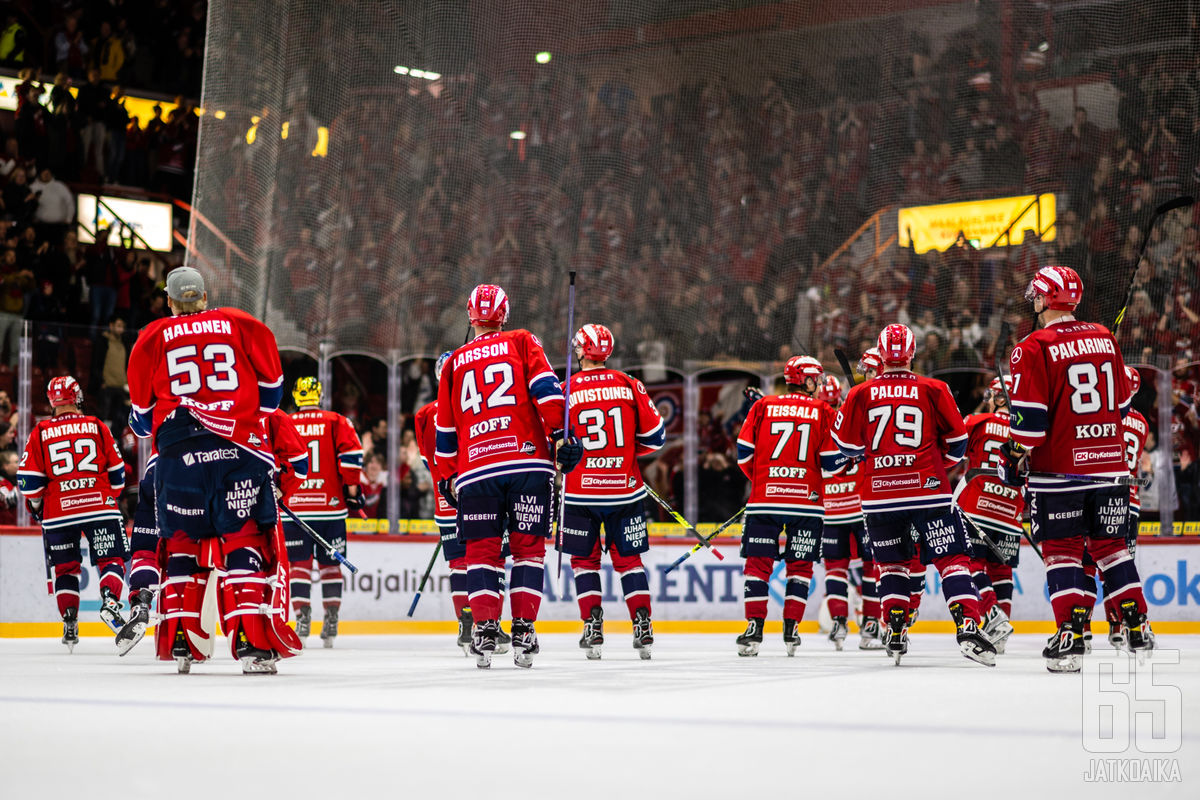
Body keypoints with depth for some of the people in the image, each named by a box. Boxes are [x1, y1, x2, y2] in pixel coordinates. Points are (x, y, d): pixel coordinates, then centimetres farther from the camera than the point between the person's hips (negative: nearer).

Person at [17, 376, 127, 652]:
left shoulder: (40, 433, 4)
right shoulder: (97, 427, 5)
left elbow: (29, 480, 2)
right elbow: (117, 472, 8)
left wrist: (37, 504, 20)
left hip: (58, 512, 1)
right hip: (99, 507, -1)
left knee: (65, 568, 14)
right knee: (111, 560, 4)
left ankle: (70, 625, 9)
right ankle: (110, 601, -23)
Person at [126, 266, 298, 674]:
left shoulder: (152, 337, 11)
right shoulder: (242, 325, 12)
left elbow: (142, 411, 14)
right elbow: (270, 385, 14)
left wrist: (143, 426, 35)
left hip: (178, 450, 1)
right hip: (239, 447, -1)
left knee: (183, 542, 12)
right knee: (245, 538, 0)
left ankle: (180, 643, 10)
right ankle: (253, 641, -12)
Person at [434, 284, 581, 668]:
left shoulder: (454, 363, 17)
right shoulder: (522, 343, 9)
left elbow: (445, 430, 19)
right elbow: (545, 388, -6)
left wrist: (447, 478, 26)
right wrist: (561, 435, -8)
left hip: (475, 470, 2)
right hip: (528, 462, -1)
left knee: (482, 550, 7)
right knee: (528, 547, 4)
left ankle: (485, 627, -5)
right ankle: (524, 630, -2)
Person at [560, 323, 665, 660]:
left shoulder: (565, 390, -7)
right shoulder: (630, 386, -1)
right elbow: (654, 436, 2)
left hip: (581, 493, -2)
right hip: (625, 489, 2)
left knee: (584, 560, 12)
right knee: (628, 558, 12)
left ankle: (592, 625, 3)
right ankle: (642, 625, 4)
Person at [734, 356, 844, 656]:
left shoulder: (763, 406, 5)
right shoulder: (823, 412, 2)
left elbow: (744, 453, 3)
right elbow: (832, 462, -2)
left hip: (765, 498, 1)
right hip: (806, 499, 0)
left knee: (758, 563, 4)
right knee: (800, 566, 9)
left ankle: (754, 628, -3)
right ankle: (791, 630, 3)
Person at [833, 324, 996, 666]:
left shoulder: (861, 394, 3)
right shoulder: (933, 390, 1)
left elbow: (847, 446, 10)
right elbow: (957, 440, 5)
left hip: (880, 495, 2)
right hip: (928, 490, -2)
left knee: (891, 563, 16)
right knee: (952, 559, 0)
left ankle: (896, 632, 7)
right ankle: (967, 625, -15)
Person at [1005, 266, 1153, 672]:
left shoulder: (1034, 348, -10)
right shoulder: (1105, 339, 10)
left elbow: (1029, 415, -14)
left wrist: (1015, 456, -3)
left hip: (1058, 467, -5)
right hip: (1109, 463, 5)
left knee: (1061, 549, 0)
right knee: (1110, 545, 14)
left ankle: (1071, 635, -7)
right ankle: (1137, 626, 12)